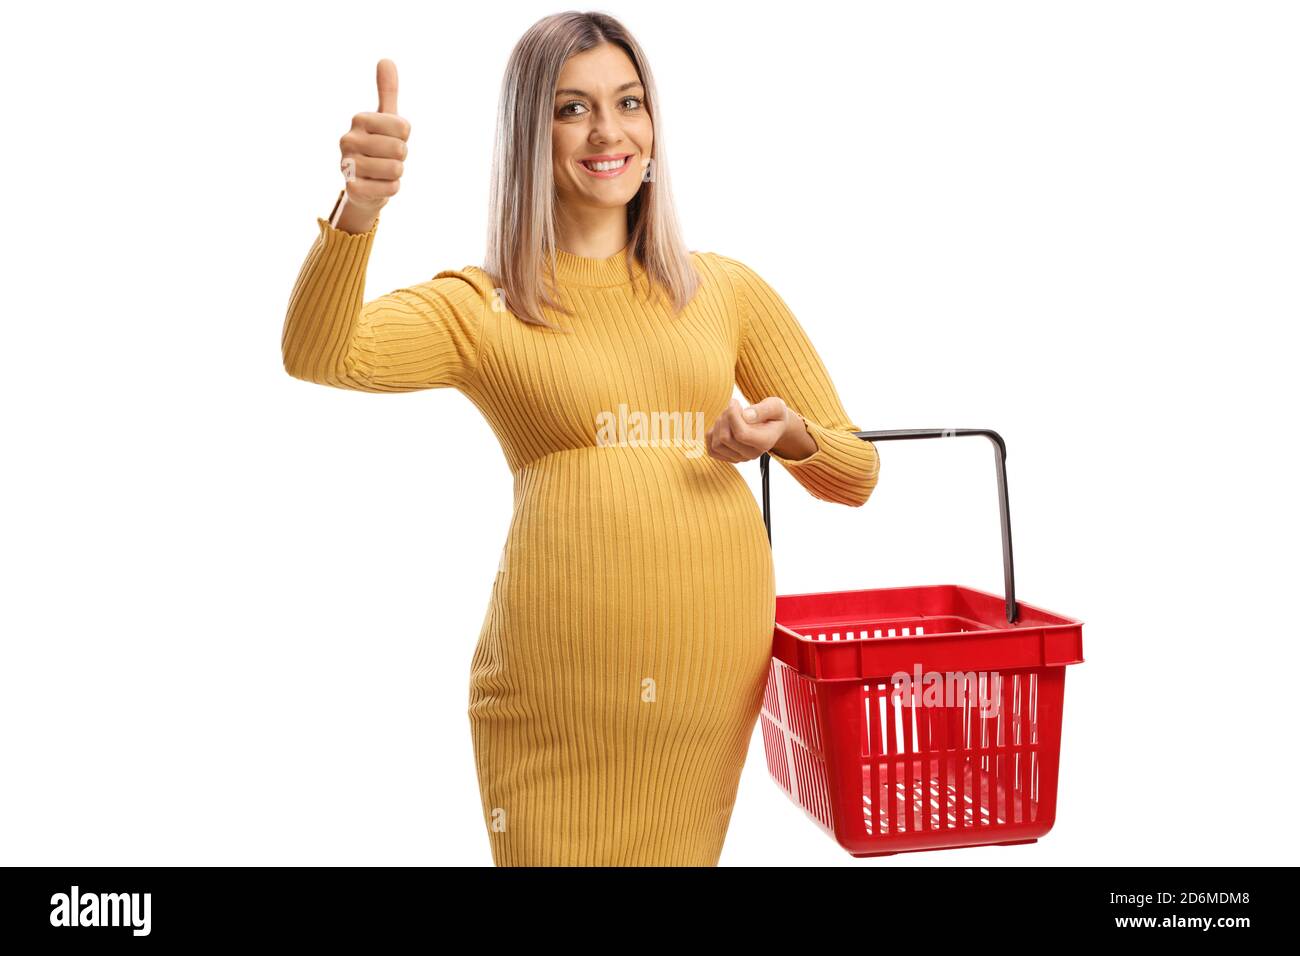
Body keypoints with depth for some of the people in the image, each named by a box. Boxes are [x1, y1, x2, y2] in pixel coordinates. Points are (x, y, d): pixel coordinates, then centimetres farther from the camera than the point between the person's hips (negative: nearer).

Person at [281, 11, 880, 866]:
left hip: (714, 670, 3)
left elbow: (854, 475, 13)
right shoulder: (482, 308, 1)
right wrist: (359, 210, -36)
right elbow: (317, 355, -19)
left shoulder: (727, 291, 8)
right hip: (554, 684, -2)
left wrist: (791, 438, -9)